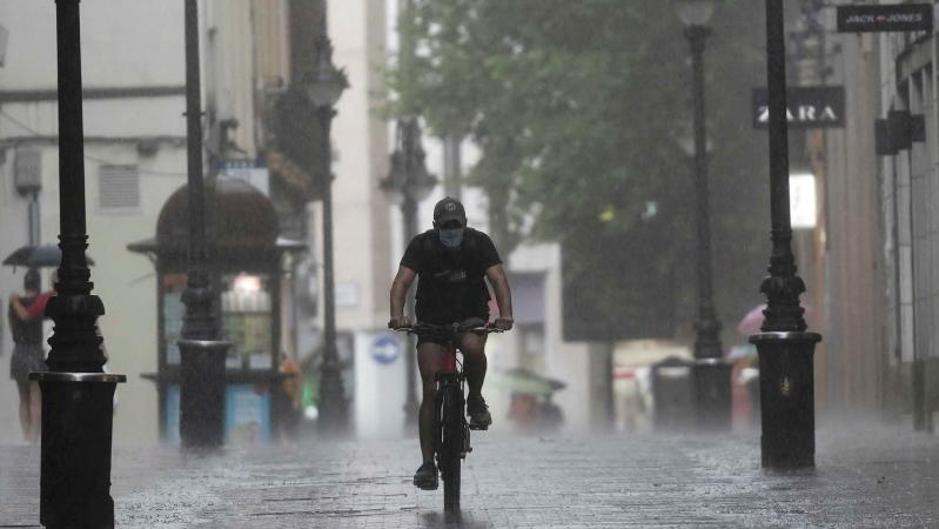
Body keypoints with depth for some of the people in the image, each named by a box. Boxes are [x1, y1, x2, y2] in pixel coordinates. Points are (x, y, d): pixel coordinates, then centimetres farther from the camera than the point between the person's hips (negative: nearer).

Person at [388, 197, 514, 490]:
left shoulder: (479, 243, -10)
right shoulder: (422, 245, -11)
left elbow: (498, 278, -20)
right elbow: (402, 281, -22)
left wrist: (505, 314, -39)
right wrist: (397, 315, -42)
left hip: (471, 316, 0)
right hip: (432, 321, 0)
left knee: (473, 347, -36)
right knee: (431, 390, -12)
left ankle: (475, 400, -7)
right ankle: (427, 463, -9)